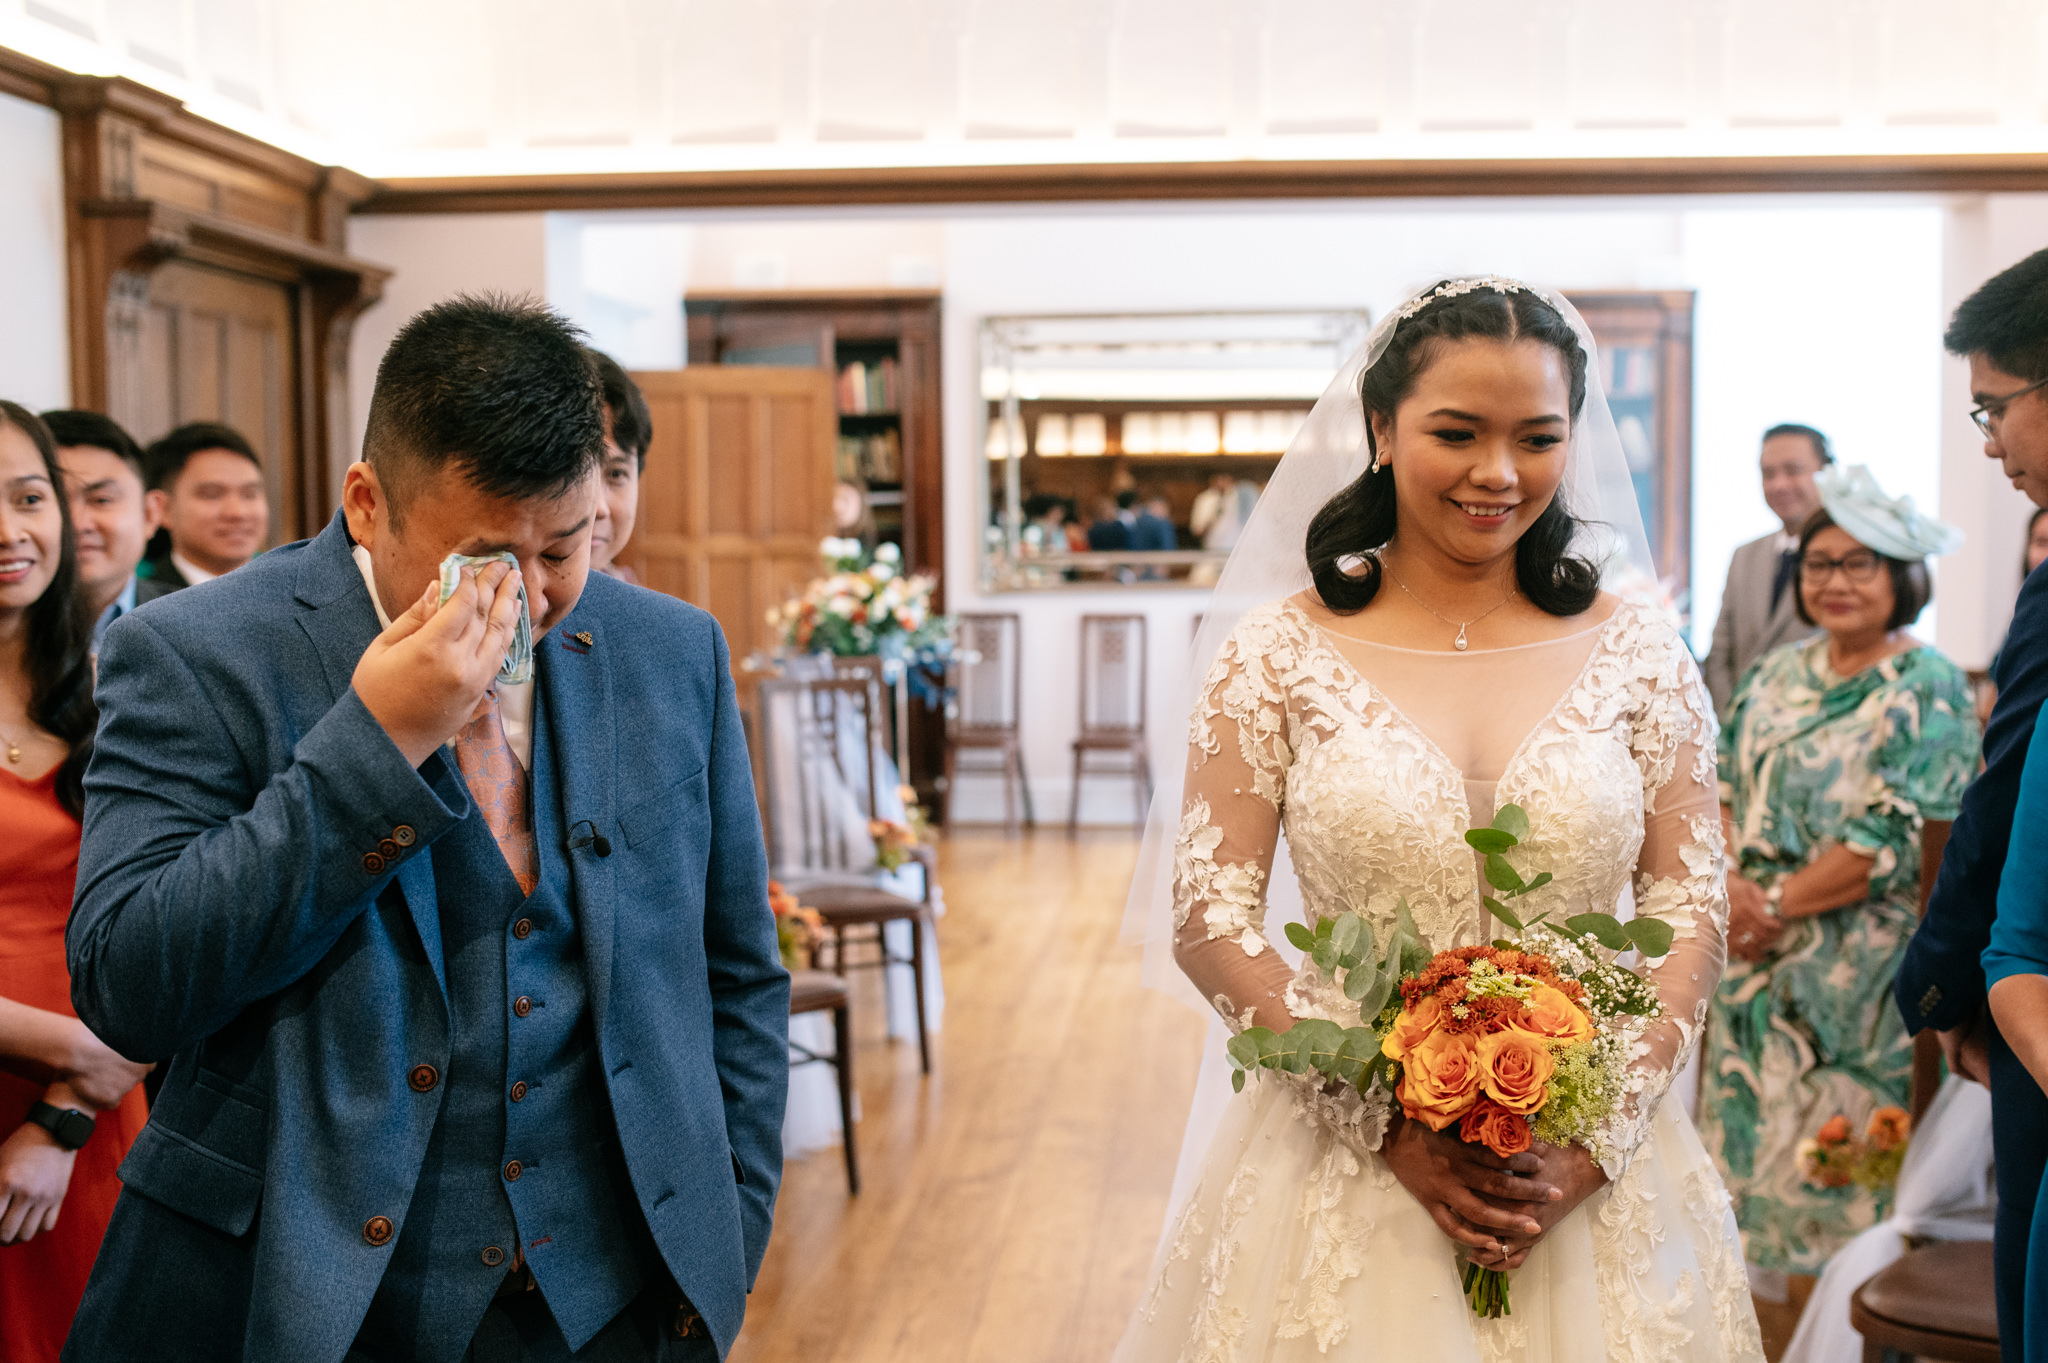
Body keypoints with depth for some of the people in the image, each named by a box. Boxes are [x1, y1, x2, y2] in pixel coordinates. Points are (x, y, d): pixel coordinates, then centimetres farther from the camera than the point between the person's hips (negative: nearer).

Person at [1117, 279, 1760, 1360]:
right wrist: (1392, 1121, -14)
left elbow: (1694, 913, 0)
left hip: (1590, 1171, 2)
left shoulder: (1637, 654, 1)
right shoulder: (1280, 654, -5)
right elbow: (1207, 920, -7)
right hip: (1343, 1166, -1)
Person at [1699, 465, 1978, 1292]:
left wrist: (1776, 903, -15)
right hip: (1756, 950, 6)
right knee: (1749, 1134, 10)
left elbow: (1895, 843, -17)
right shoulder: (1780, 676, 11)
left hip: (1855, 970, -6)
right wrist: (1729, 884, -9)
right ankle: (1759, 1308, 24)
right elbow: (1721, 788, 9)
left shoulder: (1929, 690, -9)